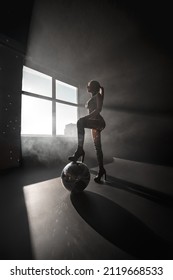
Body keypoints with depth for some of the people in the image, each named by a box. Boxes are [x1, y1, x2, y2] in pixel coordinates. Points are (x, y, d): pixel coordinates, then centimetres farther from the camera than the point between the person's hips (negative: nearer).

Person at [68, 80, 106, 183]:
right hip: (95, 123, 9)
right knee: (97, 147, 7)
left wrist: (87, 117, -25)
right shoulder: (92, 98, 27)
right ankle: (101, 170, 16)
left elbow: (99, 109, -15)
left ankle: (80, 150, -32)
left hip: (99, 122, -9)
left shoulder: (98, 95, 2)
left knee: (80, 122, -34)